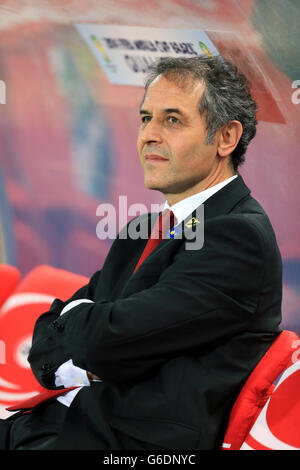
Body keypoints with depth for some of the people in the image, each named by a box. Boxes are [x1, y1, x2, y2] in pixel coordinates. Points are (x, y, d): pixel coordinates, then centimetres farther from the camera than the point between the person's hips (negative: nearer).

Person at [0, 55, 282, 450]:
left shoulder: (240, 235, -12)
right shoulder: (139, 231, 17)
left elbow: (109, 339, -18)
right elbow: (48, 332, 16)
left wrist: (76, 314, 5)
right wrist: (74, 369, -7)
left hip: (131, 440, -8)